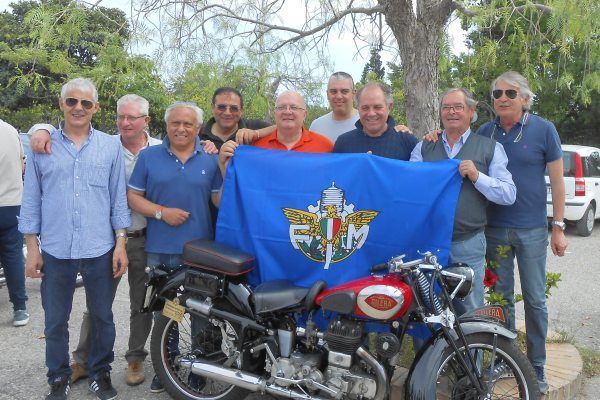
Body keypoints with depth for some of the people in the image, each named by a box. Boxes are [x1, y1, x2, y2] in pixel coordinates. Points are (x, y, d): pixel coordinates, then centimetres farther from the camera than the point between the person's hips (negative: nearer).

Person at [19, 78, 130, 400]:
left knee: (102, 317, 12)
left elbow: (118, 198, 5)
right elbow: (31, 200, 5)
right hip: (55, 251, 0)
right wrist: (31, 247, 2)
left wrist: (121, 244, 0)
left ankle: (100, 372, 31)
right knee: (55, 321, 11)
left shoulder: (110, 146, 4)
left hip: (100, 250, 0)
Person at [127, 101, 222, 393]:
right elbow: (133, 197, 2)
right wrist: (162, 212, -12)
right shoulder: (149, 156, 5)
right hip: (160, 248, 1)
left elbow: (220, 202, 0)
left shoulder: (211, 159, 4)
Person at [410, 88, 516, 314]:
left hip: (468, 245, -1)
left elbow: (509, 195, 0)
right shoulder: (423, 148, 13)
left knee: (469, 314, 5)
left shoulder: (490, 148, 8)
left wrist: (477, 177, -13)